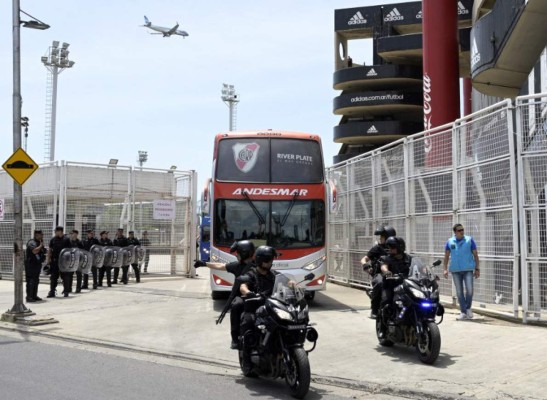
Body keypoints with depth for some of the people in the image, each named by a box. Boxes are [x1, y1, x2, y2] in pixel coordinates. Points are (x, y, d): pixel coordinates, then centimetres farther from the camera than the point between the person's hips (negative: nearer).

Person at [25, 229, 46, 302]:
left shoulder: (39, 243, 16)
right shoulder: (32, 242, -14)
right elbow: (35, 251, -30)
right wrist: (41, 245, -19)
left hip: (37, 264, 10)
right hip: (31, 264, -10)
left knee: (36, 280, 12)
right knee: (31, 280, -10)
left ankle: (34, 296, 19)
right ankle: (29, 297, -9)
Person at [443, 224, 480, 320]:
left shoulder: (469, 240, 2)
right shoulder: (450, 242, 6)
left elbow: (475, 255, 4)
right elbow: (446, 256, 9)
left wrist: (477, 269, 0)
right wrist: (445, 269, 0)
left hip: (468, 269, -2)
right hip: (455, 270, 2)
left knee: (469, 290, -10)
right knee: (459, 292, 3)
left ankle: (468, 308, 14)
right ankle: (463, 312, 11)